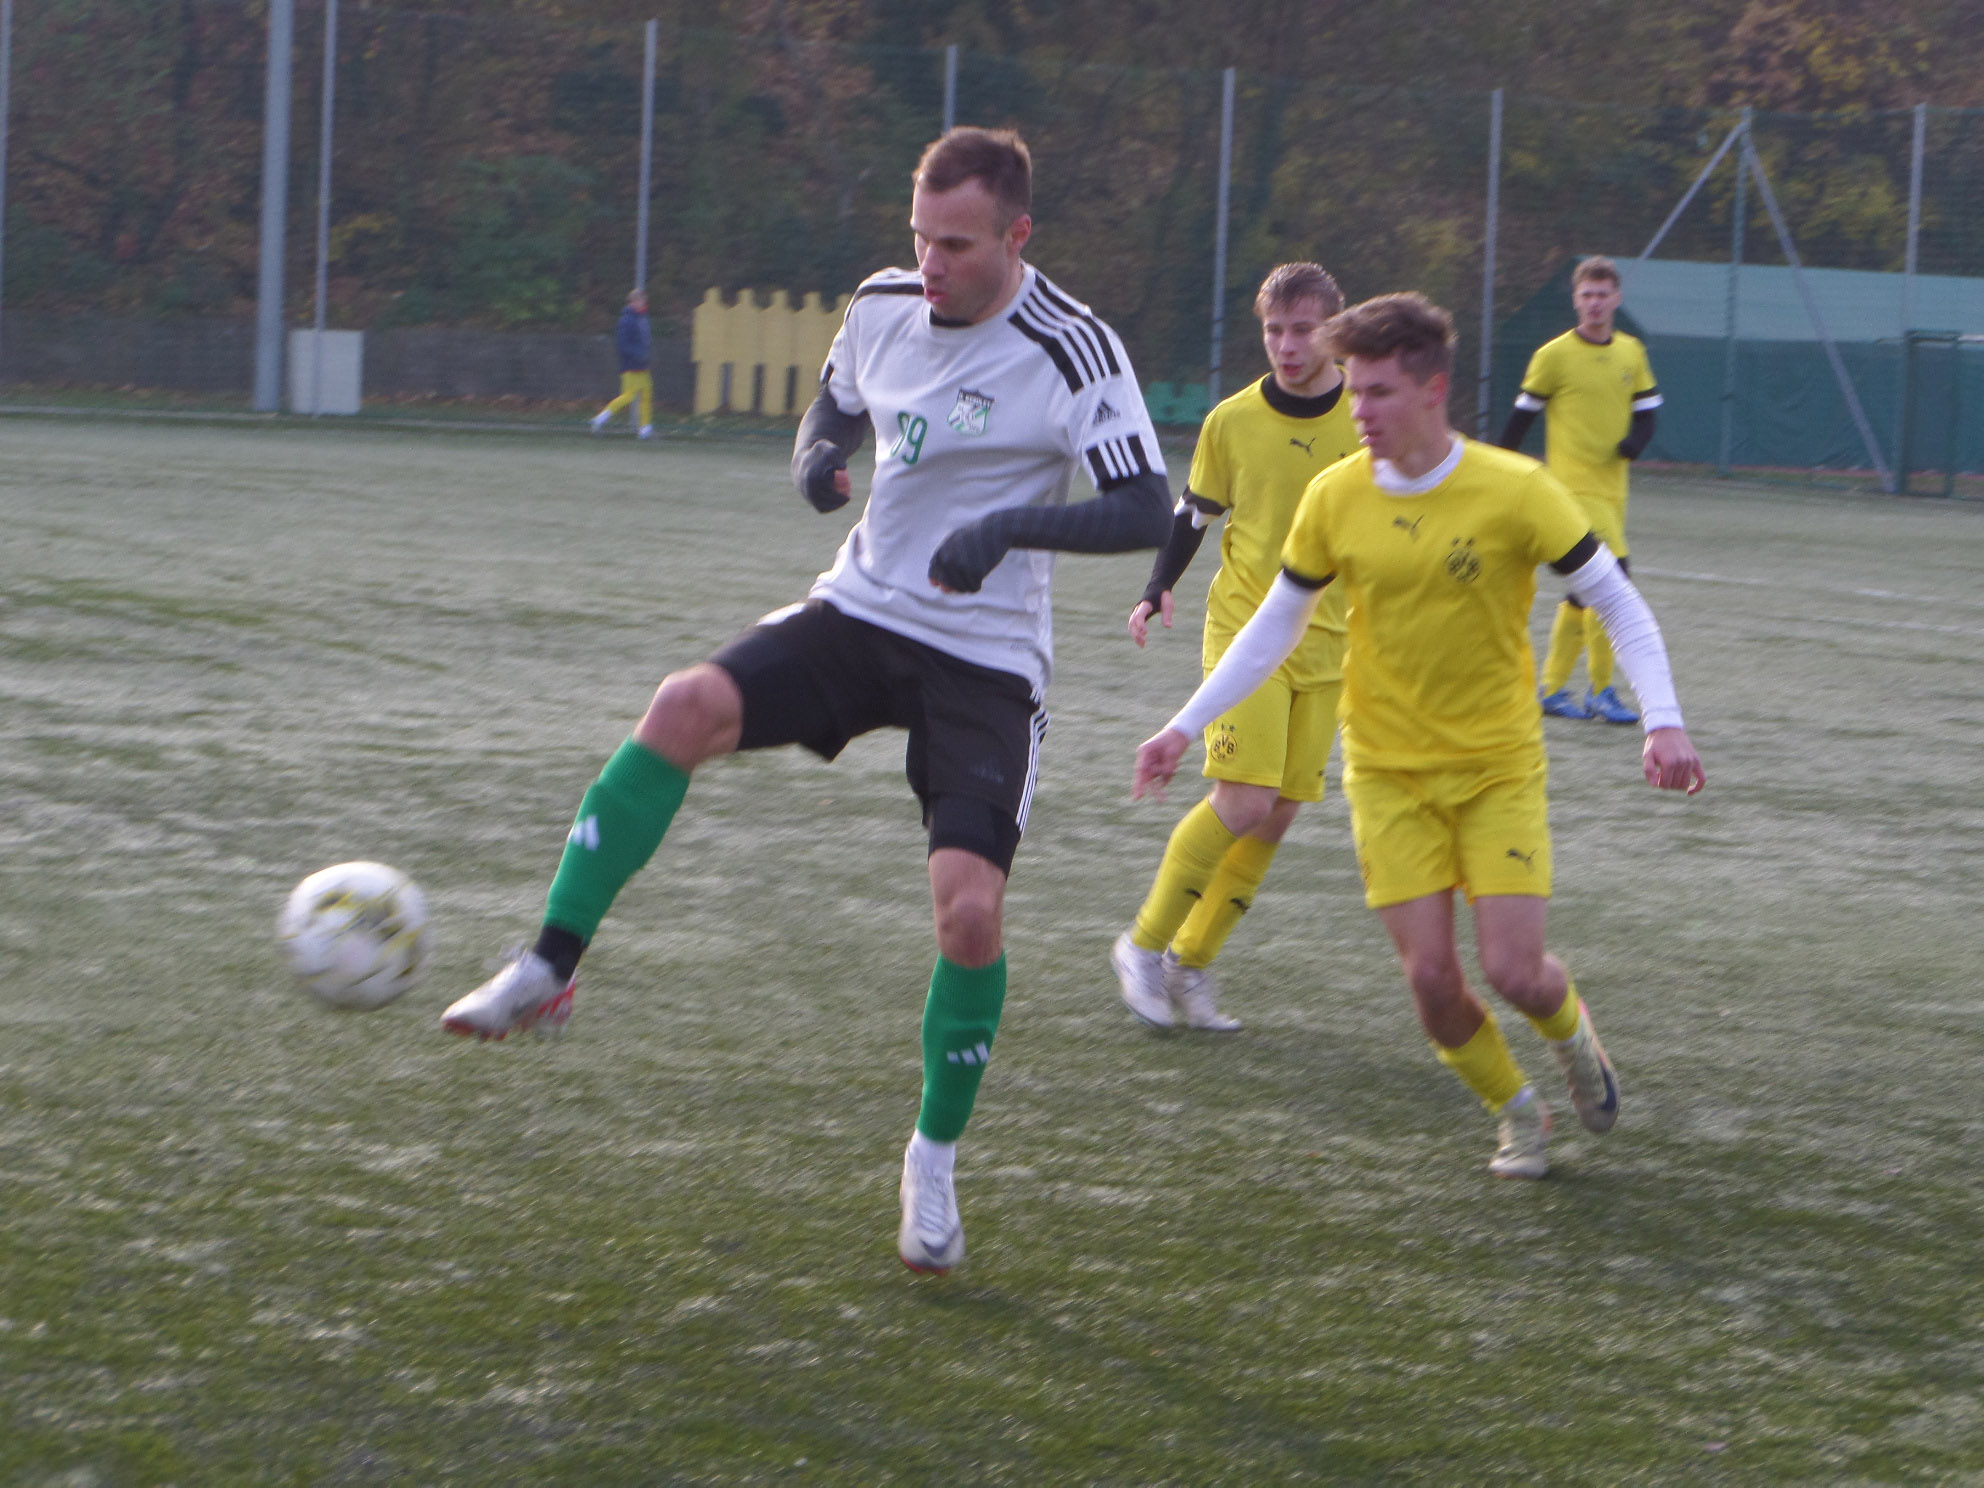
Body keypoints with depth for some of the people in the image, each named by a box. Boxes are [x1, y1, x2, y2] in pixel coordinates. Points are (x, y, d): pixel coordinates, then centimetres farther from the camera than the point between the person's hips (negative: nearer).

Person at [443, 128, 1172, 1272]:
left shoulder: (1073, 351, -14)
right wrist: (817, 456, -5)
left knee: (970, 908, -17)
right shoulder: (885, 303, 2)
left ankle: (936, 1158, 7)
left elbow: (1147, 512, -16)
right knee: (688, 706, -25)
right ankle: (548, 971, -20)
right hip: (861, 611, 4)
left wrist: (1014, 526, -31)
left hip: (987, 660, -4)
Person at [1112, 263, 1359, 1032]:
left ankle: (1191, 962, 15)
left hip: (1327, 643, 2)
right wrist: (1157, 590, -6)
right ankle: (1144, 945, 1)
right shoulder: (1232, 420, -3)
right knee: (1243, 801, -16)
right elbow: (1195, 512, 8)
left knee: (1278, 813, 1)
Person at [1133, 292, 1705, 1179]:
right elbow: (1274, 628, 10)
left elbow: (1617, 605, -7)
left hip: (1498, 765, -2)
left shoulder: (1515, 491, -13)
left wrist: (1663, 723, -19)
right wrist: (1186, 726, 6)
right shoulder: (1334, 500, -5)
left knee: (1513, 971, -11)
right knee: (1430, 977, -7)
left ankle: (1570, 1031, 27)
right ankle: (1517, 1113, 21)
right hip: (1386, 769, 2)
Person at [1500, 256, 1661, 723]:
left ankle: (1553, 688, 21)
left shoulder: (1631, 352, 9)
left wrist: (1633, 442, -10)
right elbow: (1522, 416, 1)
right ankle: (1601, 690, -11)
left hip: (1612, 486, 6)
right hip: (1573, 485, -6)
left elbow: (1646, 413, 13)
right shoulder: (1555, 355, -5)